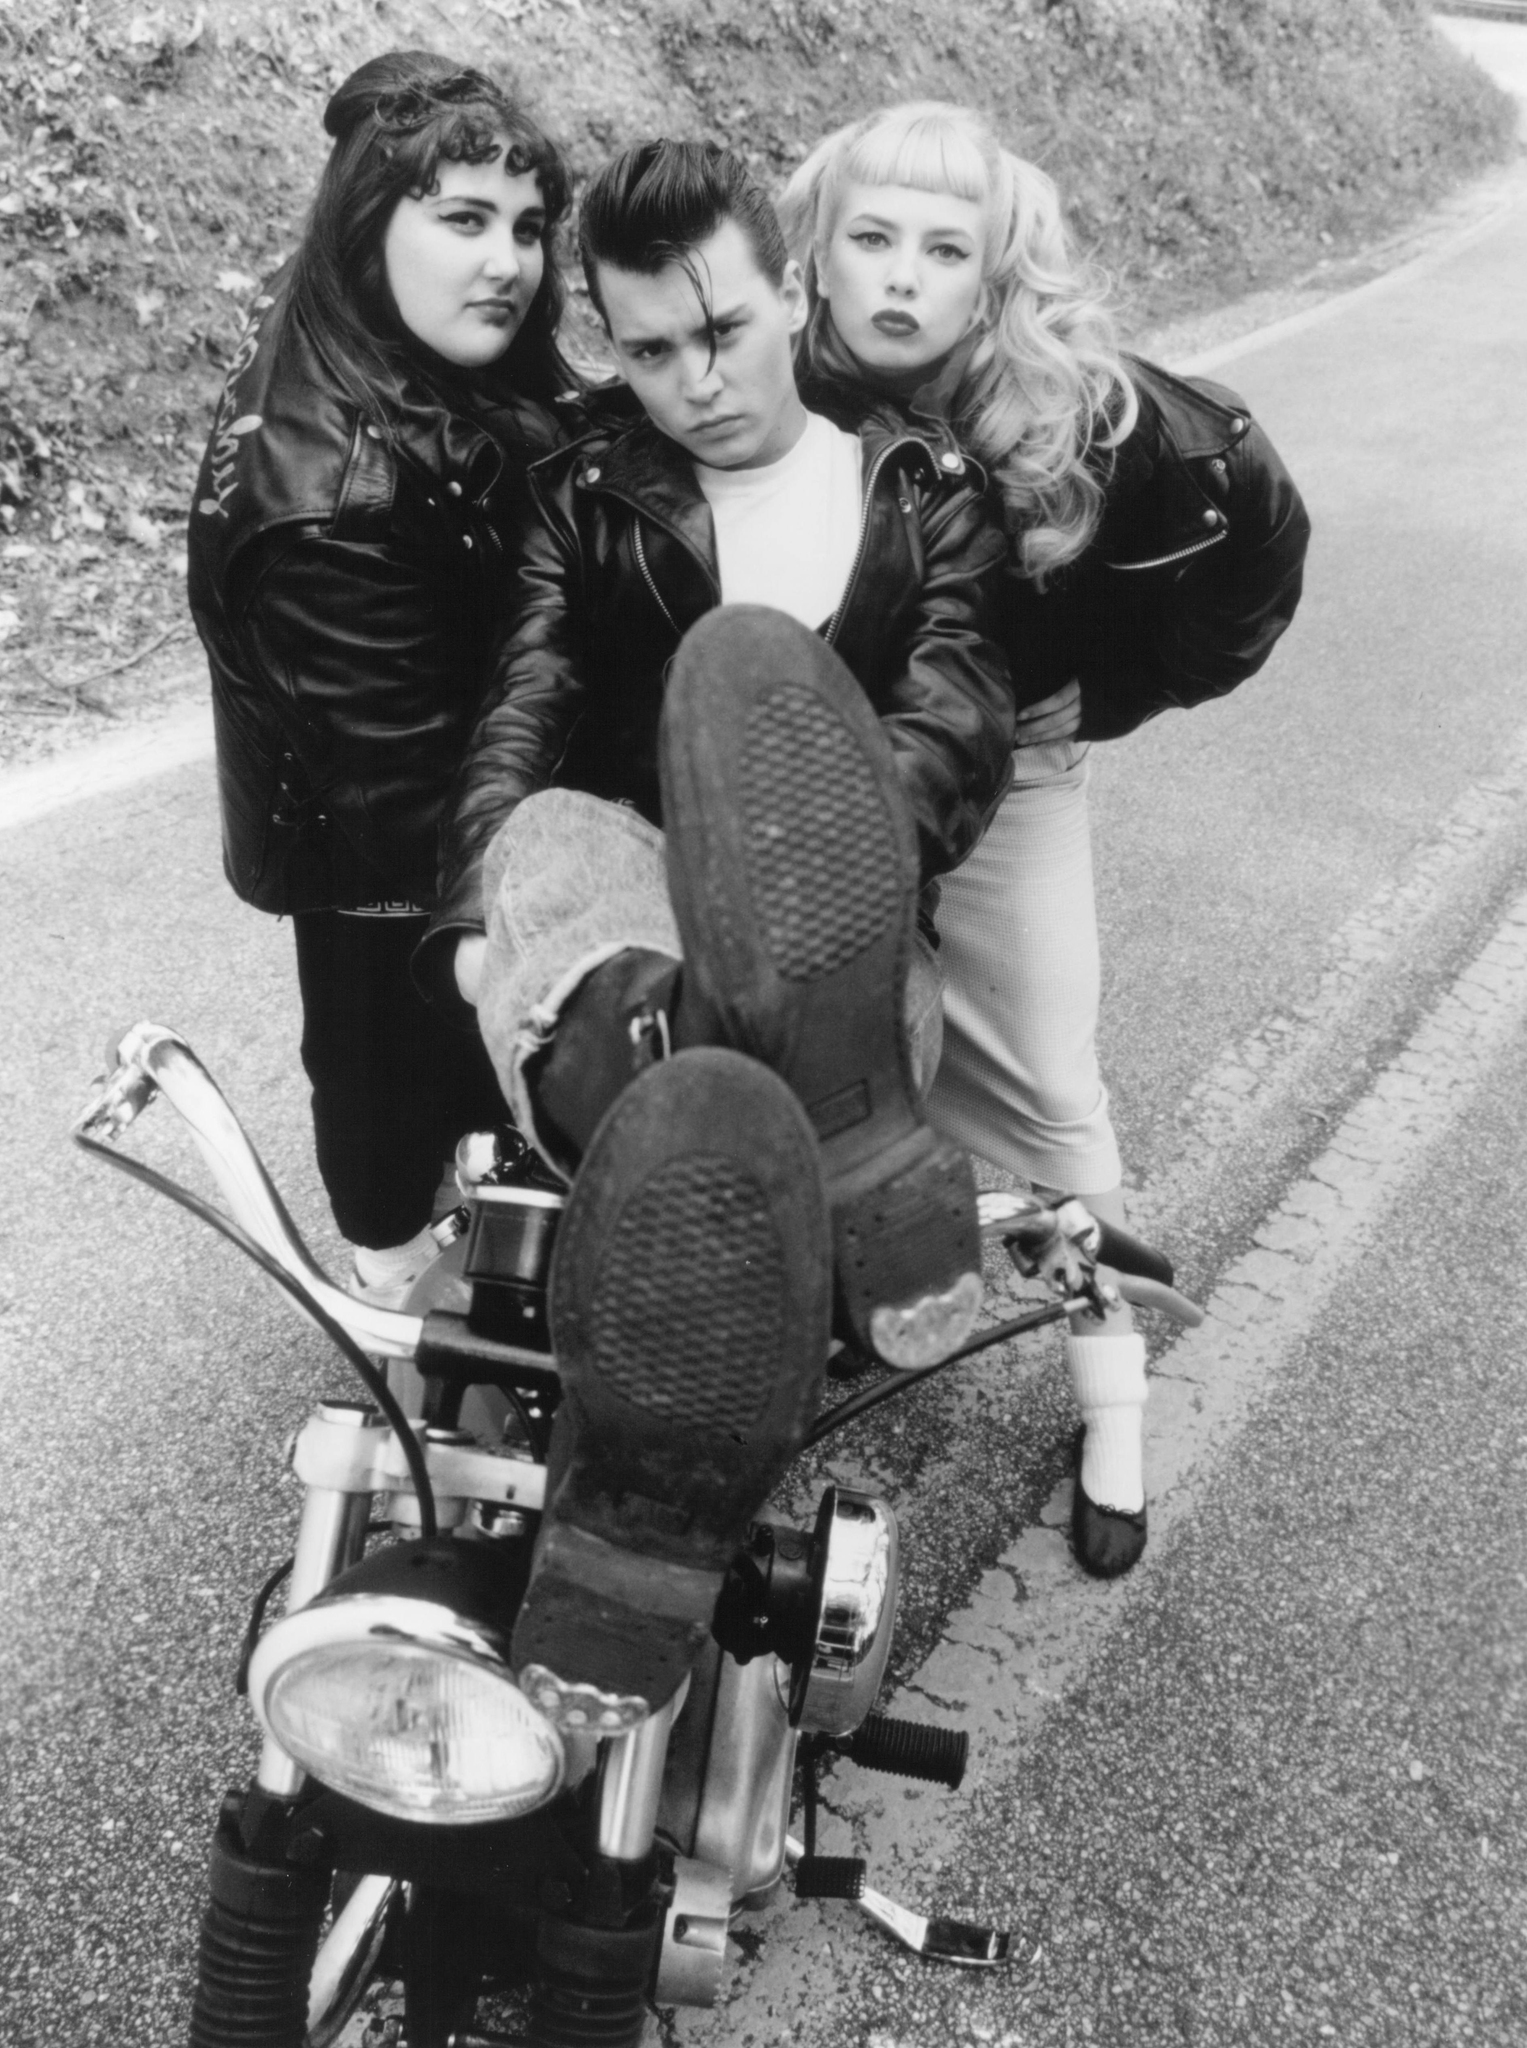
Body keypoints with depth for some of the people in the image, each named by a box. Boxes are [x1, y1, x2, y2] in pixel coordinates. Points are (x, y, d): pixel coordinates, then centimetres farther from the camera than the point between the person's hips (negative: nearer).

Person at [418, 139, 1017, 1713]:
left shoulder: (920, 494, 18)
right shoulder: (582, 496, 20)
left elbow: (956, 730, 1)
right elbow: (517, 713, 3)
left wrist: (832, 857, -21)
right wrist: (479, 921, -18)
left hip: (834, 973, -1)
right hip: (624, 933, 1)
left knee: (746, 658, -28)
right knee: (552, 841, -34)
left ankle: (852, 1150, -38)